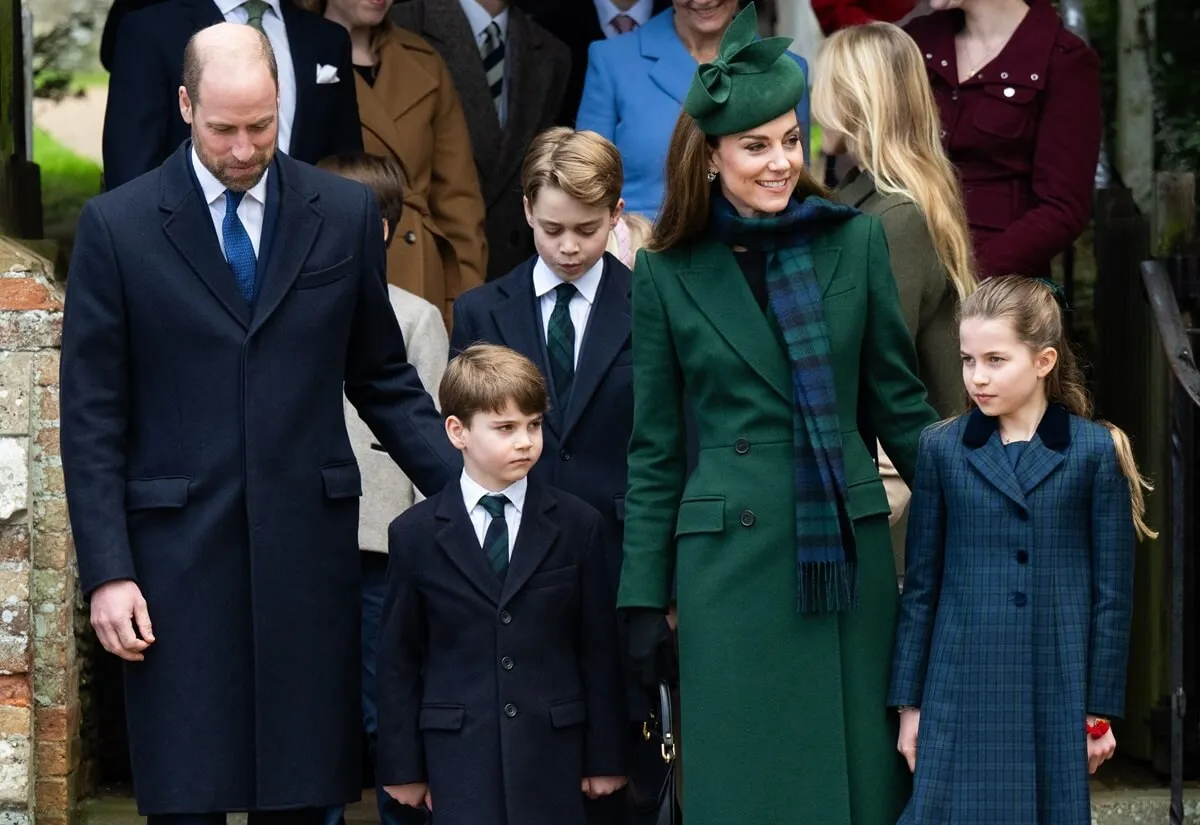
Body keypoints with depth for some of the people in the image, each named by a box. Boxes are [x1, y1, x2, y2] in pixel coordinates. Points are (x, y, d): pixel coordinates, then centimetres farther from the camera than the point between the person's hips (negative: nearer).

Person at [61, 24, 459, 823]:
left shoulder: (346, 214, 6)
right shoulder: (118, 226, 0)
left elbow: (383, 377, 13)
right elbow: (93, 419, 1)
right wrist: (107, 571, -5)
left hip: (309, 544, 2)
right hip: (179, 548, -2)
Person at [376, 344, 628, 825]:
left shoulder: (577, 526, 5)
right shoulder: (415, 534, 3)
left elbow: (599, 647, 6)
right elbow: (398, 657, 5)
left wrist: (605, 757, 5)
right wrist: (402, 767, 3)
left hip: (553, 750, 1)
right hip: (458, 749, -1)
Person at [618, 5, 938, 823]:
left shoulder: (854, 241, 3)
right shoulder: (669, 275, 2)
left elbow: (898, 401, 9)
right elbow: (655, 453, 6)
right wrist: (646, 599, 3)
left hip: (851, 549, 1)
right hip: (731, 562, -1)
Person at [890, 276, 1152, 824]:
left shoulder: (1095, 452, 0)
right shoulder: (942, 449, 4)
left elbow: (1112, 593, 3)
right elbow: (921, 587, 8)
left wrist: (1101, 710, 2)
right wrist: (909, 702, 6)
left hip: (1058, 695, -1)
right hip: (963, 691, 1)